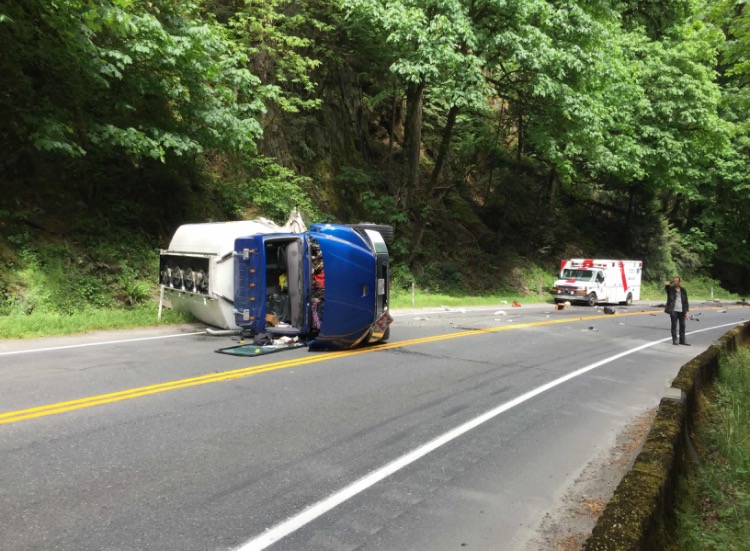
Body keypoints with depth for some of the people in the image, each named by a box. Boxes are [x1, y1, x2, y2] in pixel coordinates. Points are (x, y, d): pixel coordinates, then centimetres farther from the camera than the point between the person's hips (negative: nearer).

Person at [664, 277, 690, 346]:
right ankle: (674, 340, 7)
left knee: (682, 326, 8)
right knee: (674, 326, 1)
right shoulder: (670, 289, 1)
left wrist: (686, 311, 3)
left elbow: (686, 301, 10)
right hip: (674, 311, -3)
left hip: (682, 311, 3)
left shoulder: (683, 290, 9)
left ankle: (682, 340, 16)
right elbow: (666, 288, -25)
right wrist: (667, 285, -50)